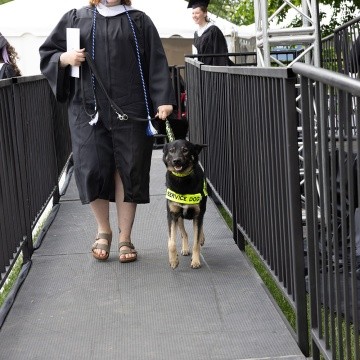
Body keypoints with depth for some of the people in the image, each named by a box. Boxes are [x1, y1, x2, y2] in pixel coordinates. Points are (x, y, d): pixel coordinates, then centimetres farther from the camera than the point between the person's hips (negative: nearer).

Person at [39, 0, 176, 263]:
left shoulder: (139, 21, 11)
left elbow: (156, 64, 4)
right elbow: (47, 55, 15)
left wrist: (163, 100, -8)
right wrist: (65, 58, -8)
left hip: (130, 110, 0)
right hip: (89, 110, 0)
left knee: (128, 172, 0)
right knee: (92, 169, -5)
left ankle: (125, 237, 11)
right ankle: (103, 230, 17)